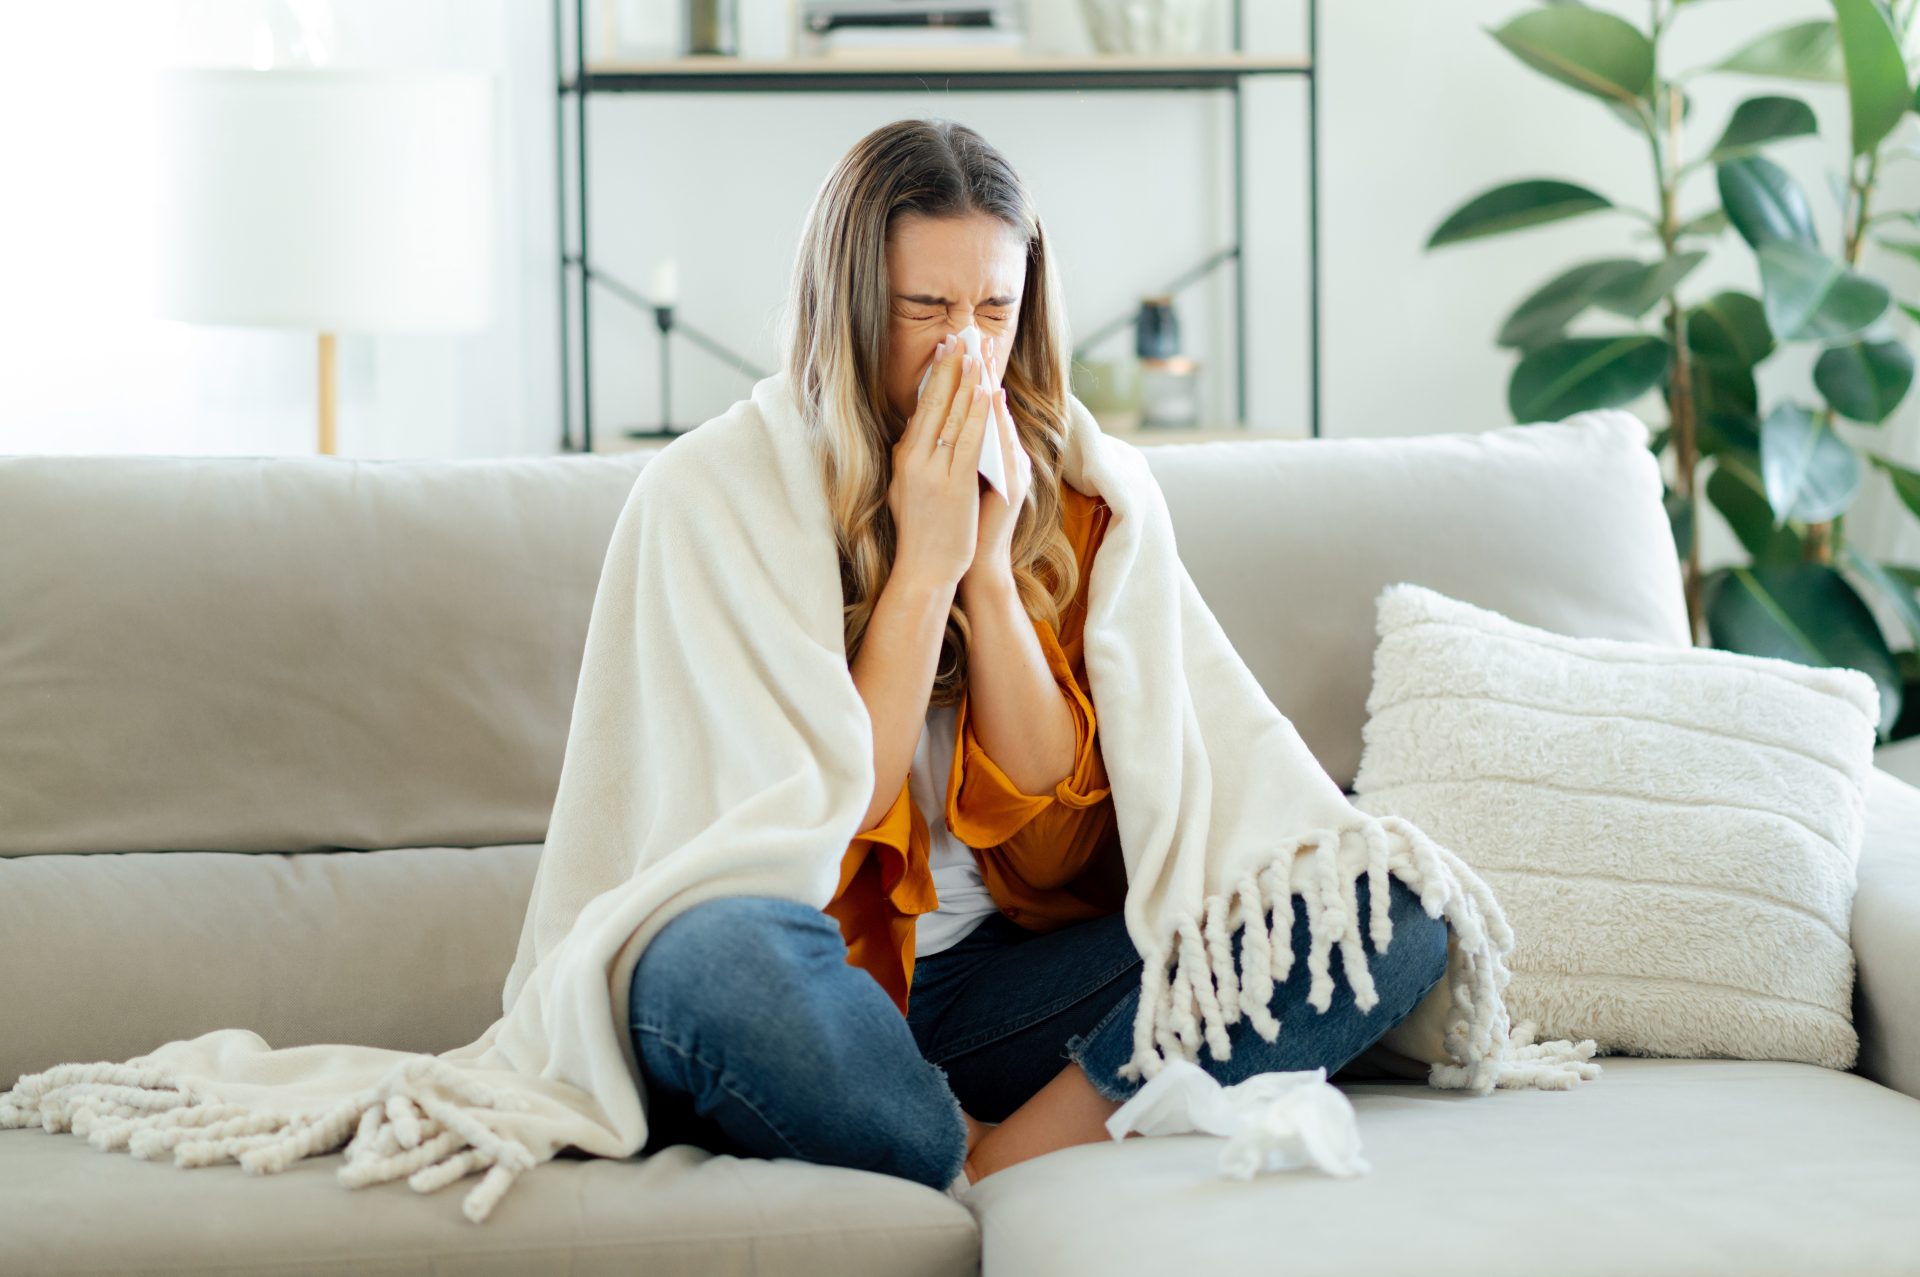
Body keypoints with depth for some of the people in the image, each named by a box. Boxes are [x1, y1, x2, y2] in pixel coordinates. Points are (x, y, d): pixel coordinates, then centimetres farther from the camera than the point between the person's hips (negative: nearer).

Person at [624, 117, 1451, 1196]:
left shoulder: (1070, 507, 7)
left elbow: (1056, 851, 0)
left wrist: (991, 571, -9)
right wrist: (926, 563, -14)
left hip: (996, 992, 4)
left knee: (1393, 911, -15)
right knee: (711, 956, -41)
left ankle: (1007, 1167, -25)